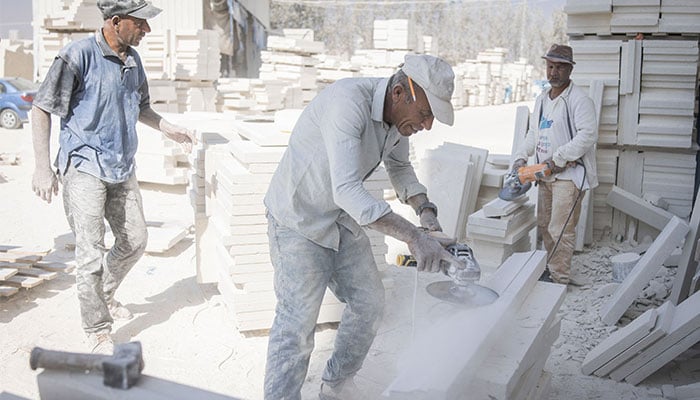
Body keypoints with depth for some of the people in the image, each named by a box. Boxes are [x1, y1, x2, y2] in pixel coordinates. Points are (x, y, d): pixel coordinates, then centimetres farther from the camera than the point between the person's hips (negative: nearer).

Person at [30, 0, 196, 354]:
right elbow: (41, 109, -11)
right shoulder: (79, 55, -14)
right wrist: (42, 167, -16)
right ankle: (98, 331, 8)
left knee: (135, 240, 14)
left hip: (122, 168, 7)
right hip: (84, 168, -7)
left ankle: (103, 294, 39)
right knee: (91, 252, -6)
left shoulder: (132, 59, 7)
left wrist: (169, 129, 10)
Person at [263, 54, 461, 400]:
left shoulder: (398, 112, -5)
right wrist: (413, 236, -42)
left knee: (369, 305, 10)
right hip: (298, 219, -8)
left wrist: (425, 210, -5)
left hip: (342, 218, 8)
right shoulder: (348, 102, -32)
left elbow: (399, 167, 12)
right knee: (297, 323, -10)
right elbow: (347, 190, -40)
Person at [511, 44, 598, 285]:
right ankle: (551, 268, 30)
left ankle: (560, 278, 0)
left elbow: (588, 135, -20)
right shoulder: (541, 100, 16)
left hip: (569, 175, -8)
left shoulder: (579, 100, -10)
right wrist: (521, 157, 6)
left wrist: (558, 159, -21)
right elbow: (533, 134, 22)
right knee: (544, 225, 15)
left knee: (560, 229, -8)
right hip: (546, 175, 8)